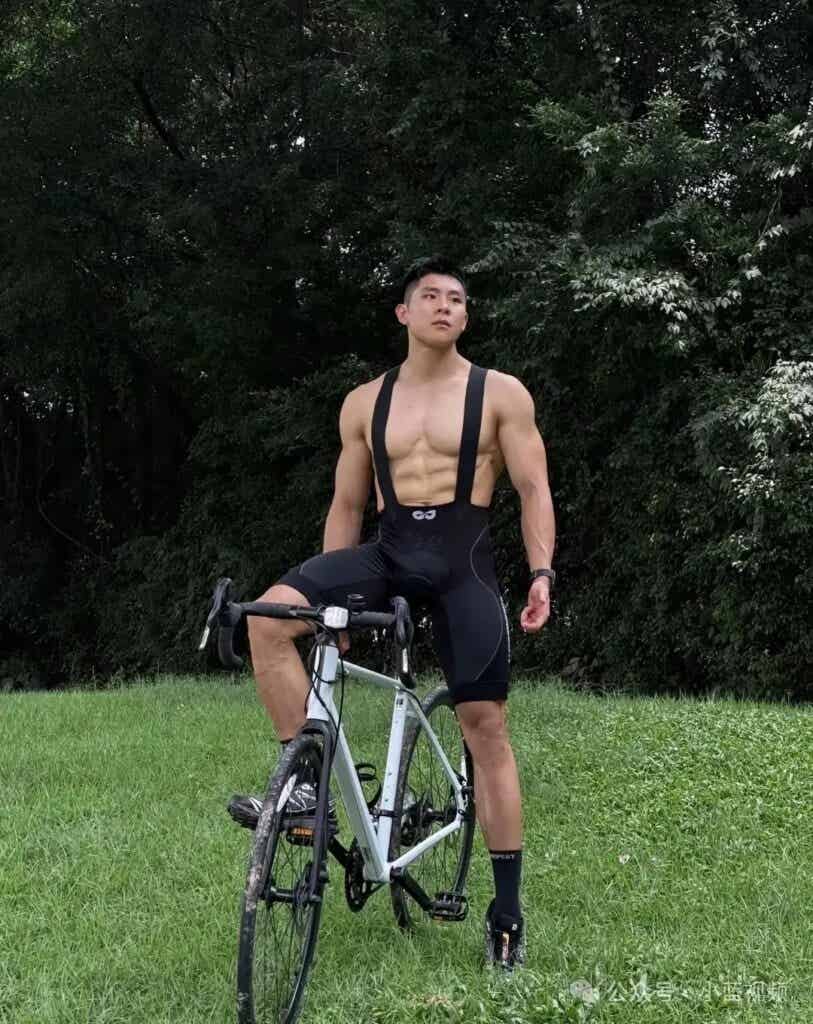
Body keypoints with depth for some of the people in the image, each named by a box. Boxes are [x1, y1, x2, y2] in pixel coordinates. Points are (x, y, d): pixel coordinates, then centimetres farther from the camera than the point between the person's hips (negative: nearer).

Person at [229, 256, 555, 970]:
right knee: (270, 613, -24)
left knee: (486, 726, -3)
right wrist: (332, 600, 11)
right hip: (388, 553, 3)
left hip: (463, 561, -2)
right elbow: (346, 507, 17)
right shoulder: (365, 404, 13)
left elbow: (534, 489, 3)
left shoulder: (501, 394, 5)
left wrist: (542, 573, -11)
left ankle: (508, 905, 7)